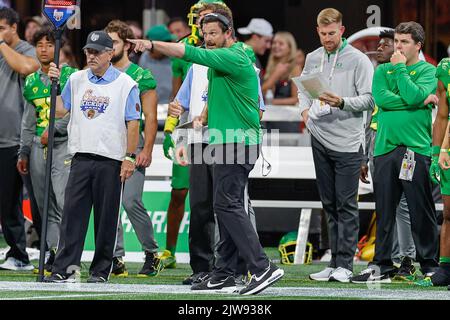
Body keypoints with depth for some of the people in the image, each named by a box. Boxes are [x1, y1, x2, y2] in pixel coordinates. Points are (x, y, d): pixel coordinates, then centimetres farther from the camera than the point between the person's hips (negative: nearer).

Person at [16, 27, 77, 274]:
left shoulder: (71, 76, -2)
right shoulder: (31, 82, 16)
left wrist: (54, 130, -16)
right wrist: (24, 153, 19)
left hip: (63, 143, -6)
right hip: (38, 145, 6)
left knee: (64, 200, -18)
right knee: (45, 204, 4)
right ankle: (53, 252, 8)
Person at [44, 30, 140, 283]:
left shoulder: (126, 84, -1)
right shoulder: (76, 80, 13)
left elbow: (133, 123, -4)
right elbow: (60, 111, 12)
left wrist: (130, 157, -10)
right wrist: (55, 84, 0)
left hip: (111, 160, -4)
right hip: (81, 158, 4)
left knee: (107, 217, 1)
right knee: (72, 212, -3)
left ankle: (101, 270, 7)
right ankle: (65, 269, -4)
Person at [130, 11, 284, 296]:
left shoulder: (233, 58, -13)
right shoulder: (221, 59, 20)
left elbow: (190, 54, -19)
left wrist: (152, 44, -15)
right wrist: (203, 118, 15)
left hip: (237, 143, -11)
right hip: (229, 143, 11)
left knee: (227, 204, -15)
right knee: (228, 207, 10)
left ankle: (262, 268, -19)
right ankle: (224, 276, 13)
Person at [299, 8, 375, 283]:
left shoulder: (358, 60, -6)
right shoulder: (312, 58, 11)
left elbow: (369, 100, -10)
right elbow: (303, 87, 27)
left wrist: (342, 102, -24)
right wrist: (305, 108, 8)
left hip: (347, 143, -6)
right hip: (320, 140, 6)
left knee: (346, 205, -6)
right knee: (330, 205, 10)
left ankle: (345, 264, -5)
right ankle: (335, 262, 15)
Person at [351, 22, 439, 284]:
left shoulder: (427, 71, 5)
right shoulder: (383, 70, 15)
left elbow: (414, 95, -13)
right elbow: (381, 98, -3)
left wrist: (400, 68, -3)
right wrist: (418, 102, -7)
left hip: (416, 149, -3)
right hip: (386, 147, 4)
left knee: (422, 212, -1)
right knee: (385, 211, 5)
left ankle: (430, 264, 6)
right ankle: (382, 266, 11)